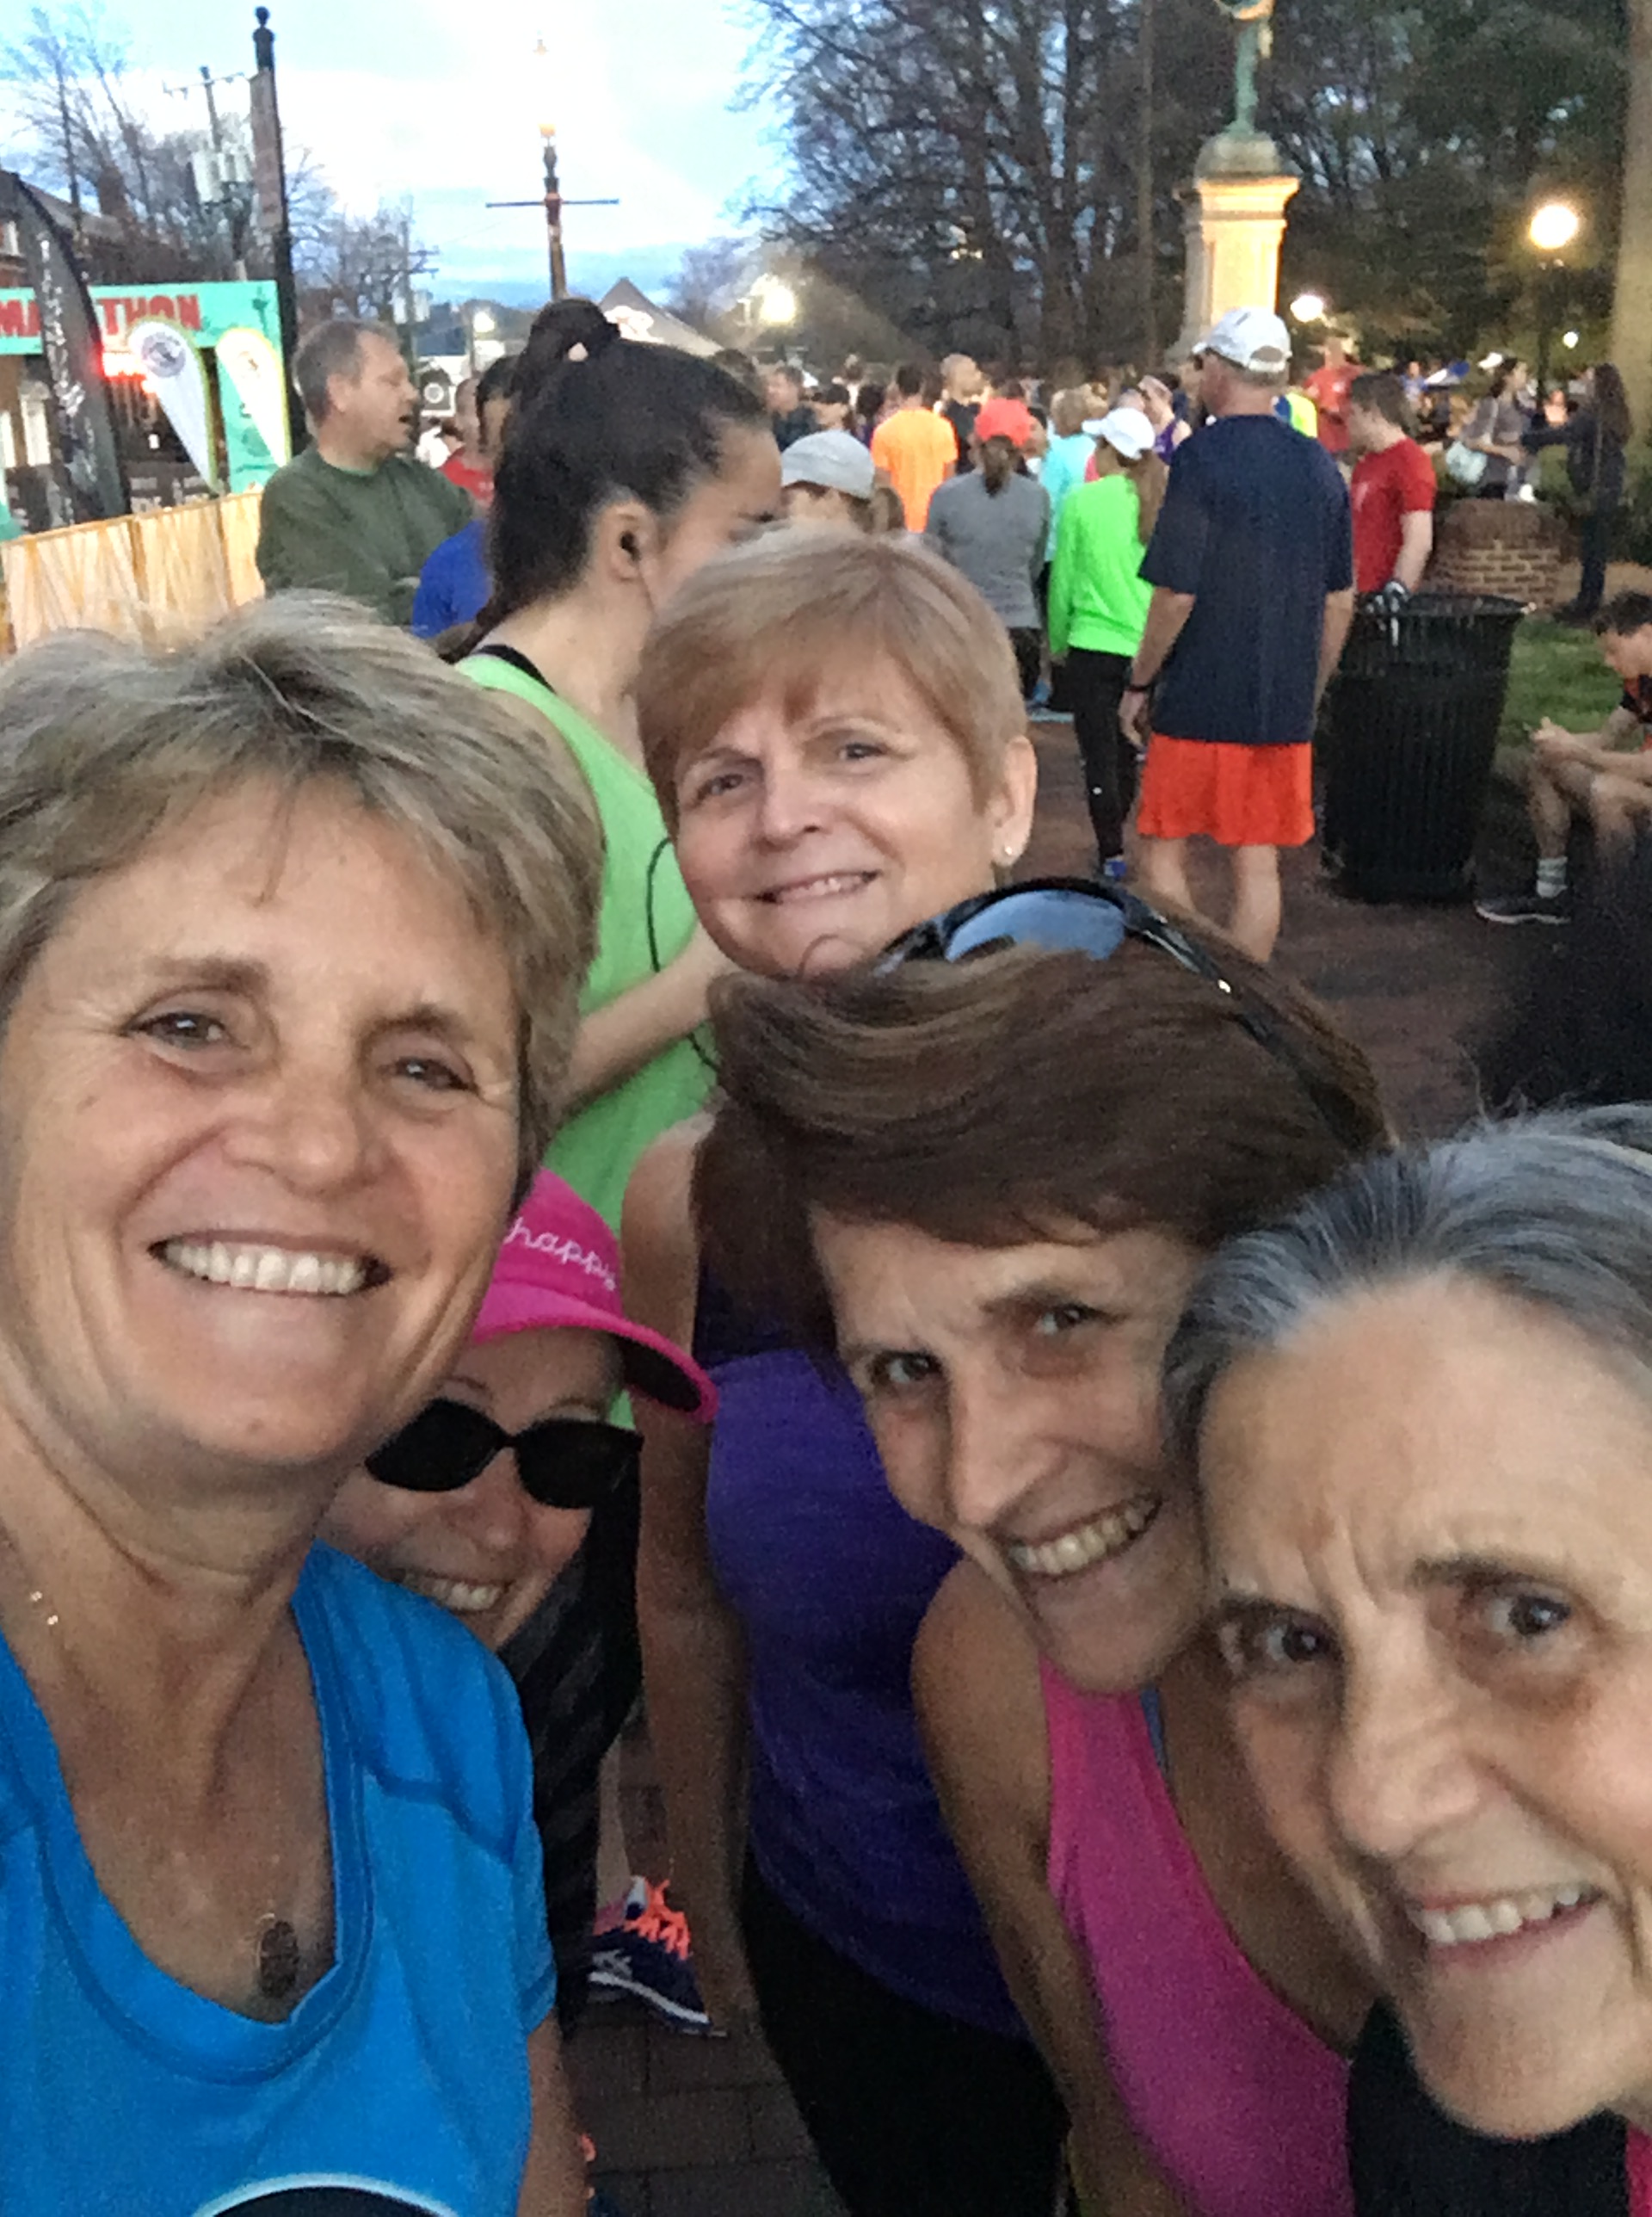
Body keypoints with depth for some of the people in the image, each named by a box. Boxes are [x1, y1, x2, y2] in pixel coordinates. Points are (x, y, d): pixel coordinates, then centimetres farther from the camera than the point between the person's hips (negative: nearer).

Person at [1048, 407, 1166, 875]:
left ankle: (1111, 853, 1)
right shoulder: (1161, 502, -1)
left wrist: (1058, 641, 11)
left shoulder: (1083, 501, -8)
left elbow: (1062, 578, -1)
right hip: (1150, 647, 3)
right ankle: (1115, 835, 30)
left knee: (1100, 752, 3)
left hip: (1094, 643, -3)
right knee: (1127, 751, 18)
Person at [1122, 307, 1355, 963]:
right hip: (1285, 709, 5)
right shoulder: (1320, 466, 7)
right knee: (1256, 865, 9)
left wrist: (1139, 683, -3)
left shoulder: (1204, 458, -11)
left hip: (1199, 702, -5)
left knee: (1162, 853, 7)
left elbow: (1177, 593, -15)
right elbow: (1341, 601, 12)